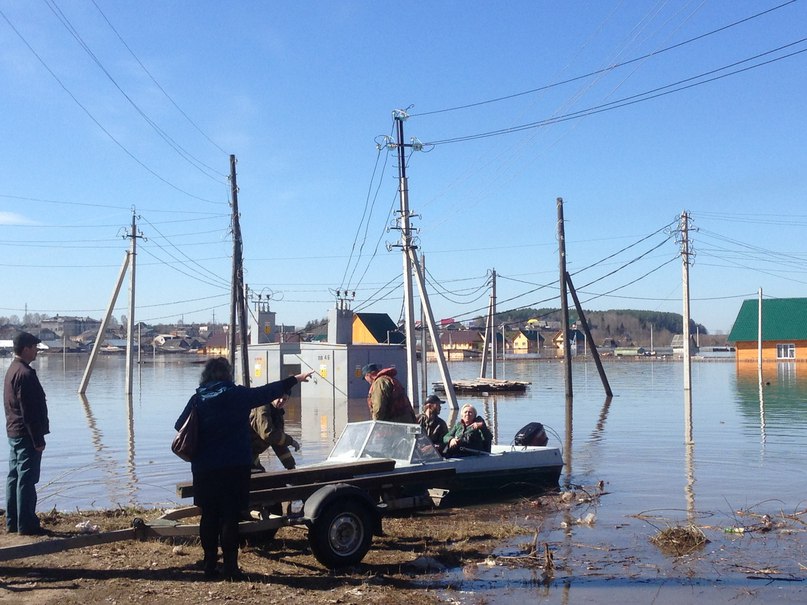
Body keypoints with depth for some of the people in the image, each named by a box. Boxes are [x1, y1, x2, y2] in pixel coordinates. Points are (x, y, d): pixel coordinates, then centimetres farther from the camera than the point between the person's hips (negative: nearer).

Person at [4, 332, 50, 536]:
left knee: (14, 477, 13)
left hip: (14, 433, 10)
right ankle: (26, 525, -1)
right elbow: (30, 411, -21)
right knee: (27, 480, -5)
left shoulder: (12, 370, 13)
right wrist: (38, 439, -18)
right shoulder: (25, 374, -19)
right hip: (26, 434, -10)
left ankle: (12, 522, 19)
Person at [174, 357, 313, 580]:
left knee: (209, 516, 12)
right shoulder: (236, 394, -6)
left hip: (204, 469, 3)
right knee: (230, 517, 1)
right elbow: (268, 391, 2)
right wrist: (295, 379, 14)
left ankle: (209, 564, 16)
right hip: (233, 467, -3)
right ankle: (230, 566, 1)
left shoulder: (197, 399, 2)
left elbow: (180, 425, 6)